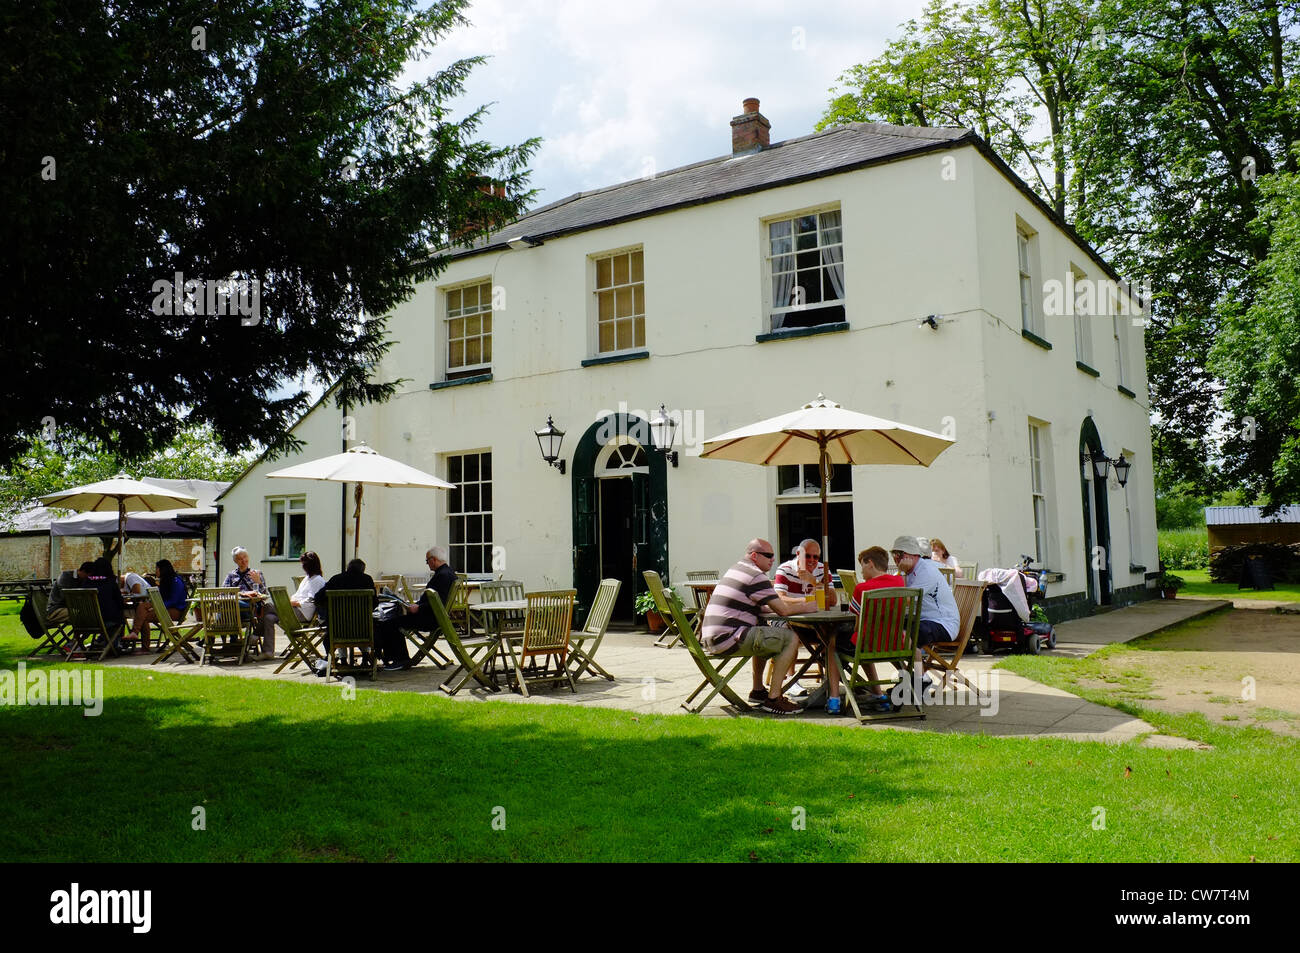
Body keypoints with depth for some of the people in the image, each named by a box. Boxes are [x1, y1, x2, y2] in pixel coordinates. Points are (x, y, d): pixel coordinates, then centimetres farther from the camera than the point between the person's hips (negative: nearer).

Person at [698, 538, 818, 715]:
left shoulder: (735, 569, 21)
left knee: (763, 635, 32)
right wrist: (808, 607, 10)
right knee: (790, 638, -6)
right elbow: (783, 610, -8)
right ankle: (773, 699, -7)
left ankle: (758, 690, 30)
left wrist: (800, 603, 22)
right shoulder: (755, 576, -9)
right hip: (728, 640, -10)